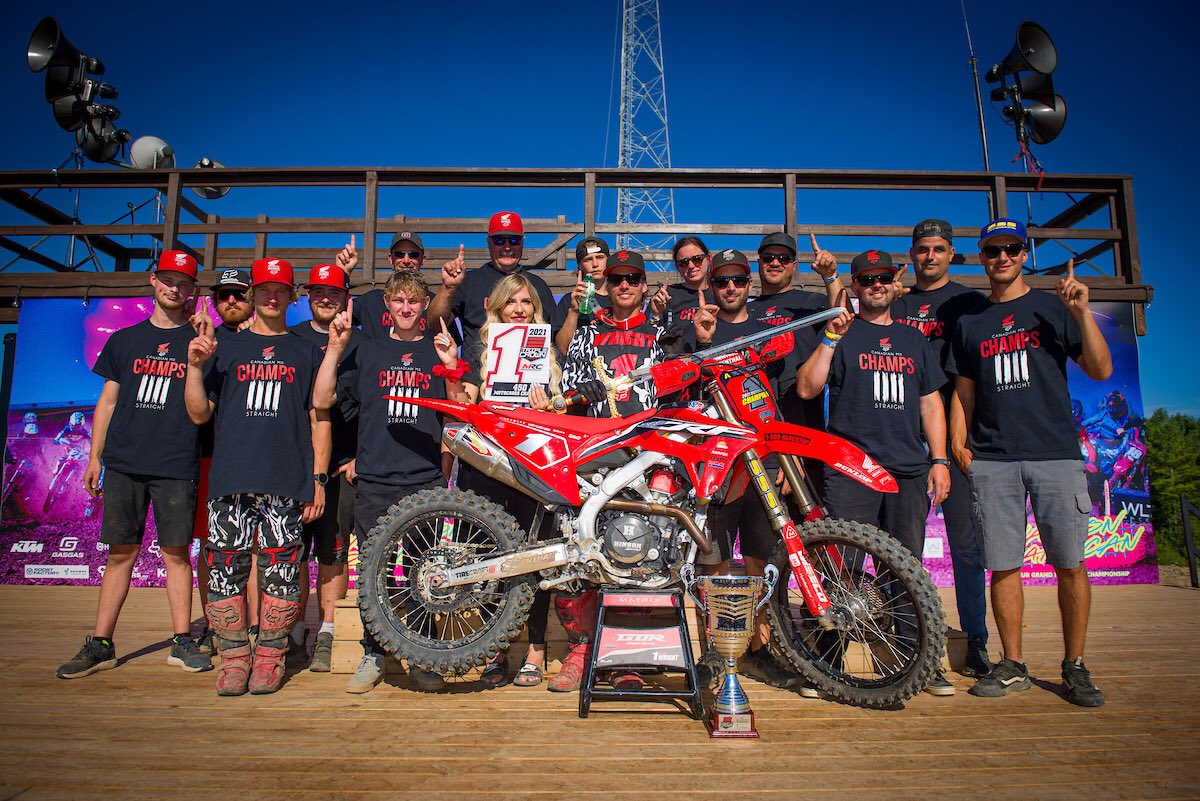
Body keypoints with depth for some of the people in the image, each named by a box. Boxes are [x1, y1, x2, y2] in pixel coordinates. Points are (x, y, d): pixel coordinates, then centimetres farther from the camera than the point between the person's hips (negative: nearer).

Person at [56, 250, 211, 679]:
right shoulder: (124, 340, 14)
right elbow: (108, 402, 15)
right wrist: (94, 456, 10)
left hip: (176, 466, -2)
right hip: (123, 464, 2)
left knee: (176, 552, 1)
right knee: (121, 552, 6)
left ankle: (182, 642, 11)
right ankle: (100, 645, 16)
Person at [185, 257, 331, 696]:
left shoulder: (306, 352, 13)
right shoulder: (226, 347, 15)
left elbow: (319, 419, 9)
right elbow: (199, 414, 13)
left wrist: (319, 478, 1)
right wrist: (195, 366, -2)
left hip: (288, 482, -1)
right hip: (230, 479, 1)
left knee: (280, 571, -1)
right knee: (225, 568, 0)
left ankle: (270, 657, 13)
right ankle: (234, 657, 15)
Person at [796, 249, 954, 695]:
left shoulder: (913, 339, 20)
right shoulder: (841, 334, 8)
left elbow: (930, 402, 18)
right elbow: (806, 388, -5)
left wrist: (939, 459, 10)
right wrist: (830, 339, -13)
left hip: (909, 470, 4)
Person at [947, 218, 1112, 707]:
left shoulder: (1052, 308, 9)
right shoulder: (969, 323, 15)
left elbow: (1101, 370, 2)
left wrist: (1081, 312, -9)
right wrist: (957, 443, 4)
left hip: (1055, 453, -1)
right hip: (992, 461, 2)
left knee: (1070, 564, 0)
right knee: (1003, 565, 3)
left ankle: (1075, 668, 15)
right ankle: (1012, 667, 14)